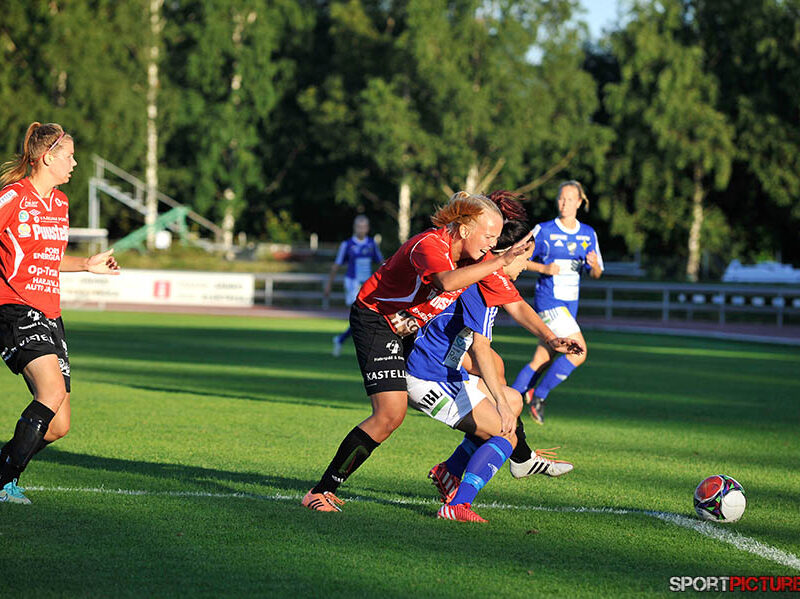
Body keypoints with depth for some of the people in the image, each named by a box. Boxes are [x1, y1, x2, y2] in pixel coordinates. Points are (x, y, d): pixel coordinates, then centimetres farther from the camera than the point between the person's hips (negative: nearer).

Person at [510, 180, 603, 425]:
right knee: (579, 352, -18)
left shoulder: (588, 234, 10)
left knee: (543, 361, 7)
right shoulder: (544, 230, -5)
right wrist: (544, 268, -16)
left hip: (570, 304, 6)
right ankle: (538, 395, -6)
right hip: (548, 301, -6)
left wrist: (594, 264, -10)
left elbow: (596, 274, 13)